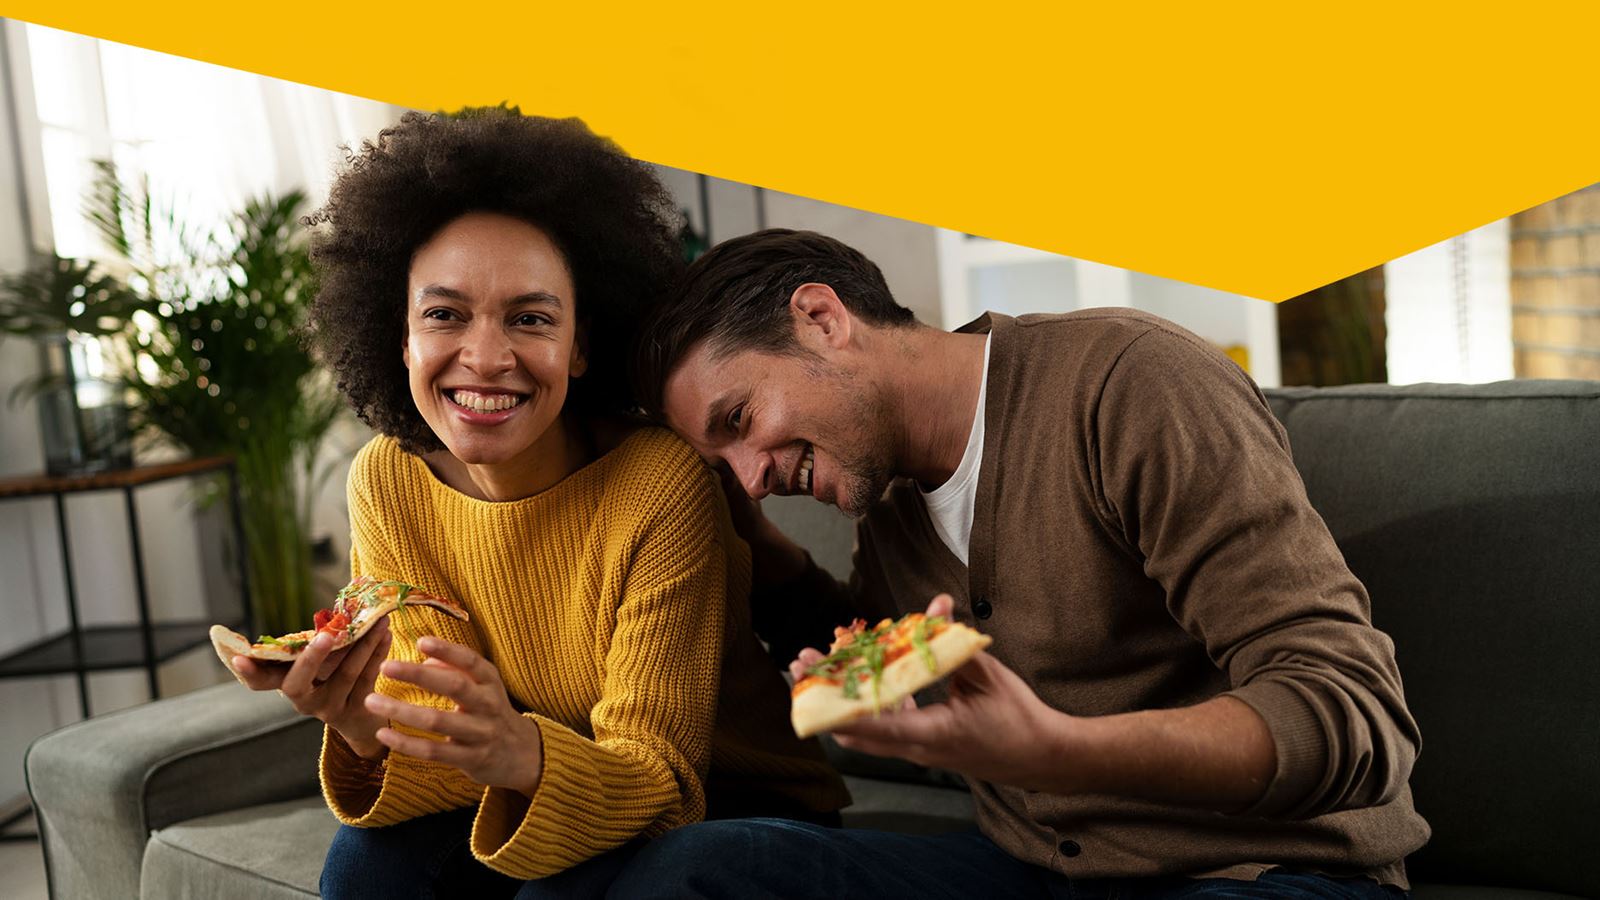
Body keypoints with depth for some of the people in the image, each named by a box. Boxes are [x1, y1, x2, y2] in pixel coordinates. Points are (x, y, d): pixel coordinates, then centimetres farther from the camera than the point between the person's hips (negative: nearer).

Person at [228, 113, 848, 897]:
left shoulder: (662, 484, -25)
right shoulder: (387, 484, -10)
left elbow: (662, 780, -22)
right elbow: (452, 756, -10)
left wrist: (522, 756, -43)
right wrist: (366, 731, -32)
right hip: (528, 802, 4)